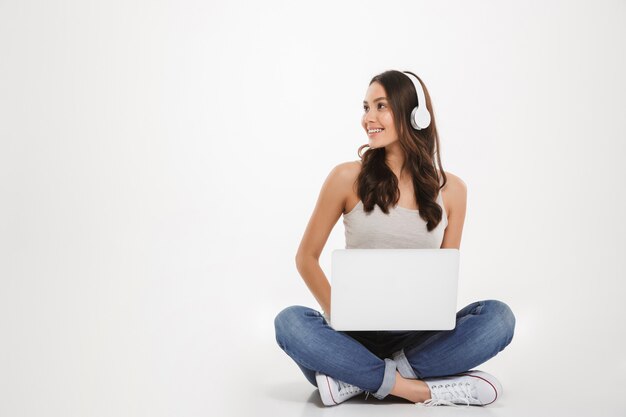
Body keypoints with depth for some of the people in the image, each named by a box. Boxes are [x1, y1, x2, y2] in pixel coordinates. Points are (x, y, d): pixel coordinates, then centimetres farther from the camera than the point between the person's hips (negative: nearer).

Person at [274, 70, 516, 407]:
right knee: (289, 322, -30)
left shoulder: (450, 190, 2)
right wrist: (336, 314, -13)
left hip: (418, 336, 2)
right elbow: (306, 257, 2)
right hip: (355, 333, -1)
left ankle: (357, 379, -24)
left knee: (498, 316, -23)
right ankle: (418, 389, -27)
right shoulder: (347, 178, -4)